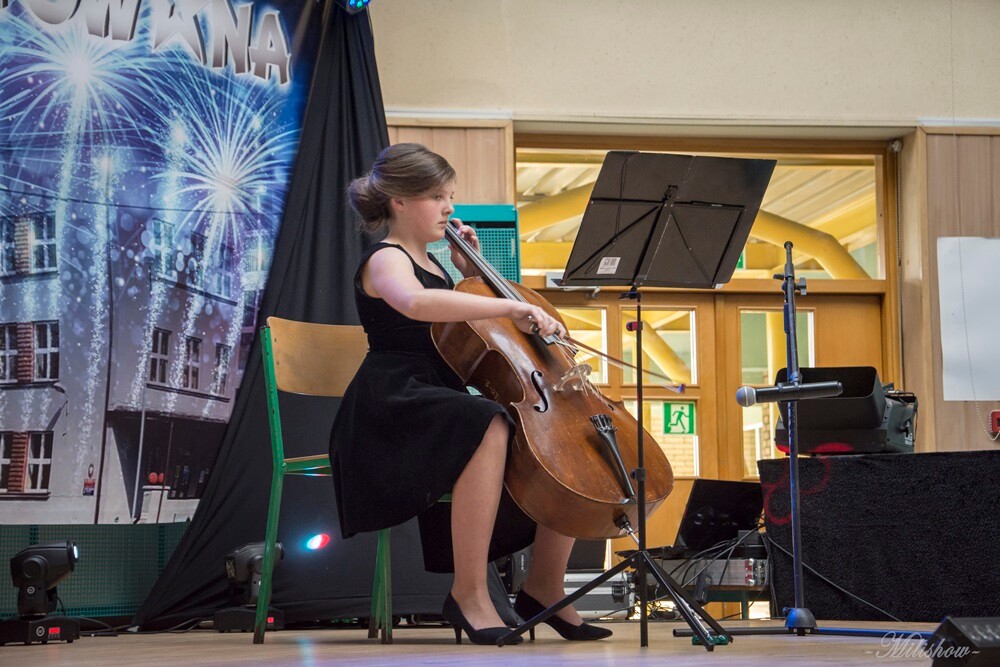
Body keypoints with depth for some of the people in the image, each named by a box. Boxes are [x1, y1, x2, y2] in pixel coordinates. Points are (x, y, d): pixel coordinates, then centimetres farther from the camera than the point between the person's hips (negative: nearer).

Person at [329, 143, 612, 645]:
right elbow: (415, 303, -34)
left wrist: (471, 272, 19)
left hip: (442, 405, 9)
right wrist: (509, 307, -37)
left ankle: (544, 587, 5)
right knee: (489, 426, -40)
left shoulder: (430, 263, 20)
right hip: (394, 406, -9)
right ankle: (469, 593, -33)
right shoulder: (384, 260, -8)